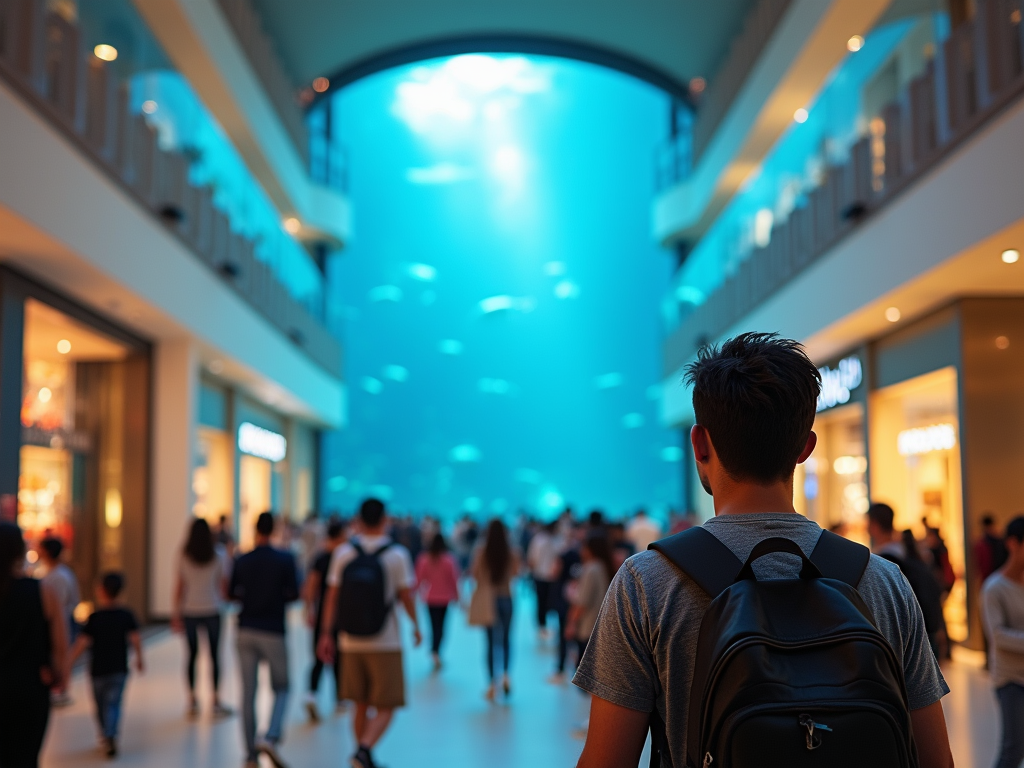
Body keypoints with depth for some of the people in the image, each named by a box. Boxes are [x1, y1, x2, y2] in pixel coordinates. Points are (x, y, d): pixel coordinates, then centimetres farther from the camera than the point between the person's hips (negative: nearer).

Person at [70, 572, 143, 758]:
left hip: (98, 669, -1)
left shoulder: (94, 618, -10)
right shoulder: (126, 615, -4)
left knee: (101, 705, 17)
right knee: (113, 703, 2)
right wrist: (139, 658, 7)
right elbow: (135, 638, -7)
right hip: (120, 669, 1)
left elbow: (82, 642, -14)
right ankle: (111, 735, -18)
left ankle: (106, 735, 28)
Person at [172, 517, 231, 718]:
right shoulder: (218, 556, -4)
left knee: (192, 654, 9)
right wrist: (224, 597, 20)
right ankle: (216, 700, 5)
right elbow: (224, 583, 1)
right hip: (212, 609, -1)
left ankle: (192, 700, 10)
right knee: (214, 654, 4)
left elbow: (179, 586, 0)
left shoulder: (184, 557, -2)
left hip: (190, 611, 1)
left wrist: (176, 612, 6)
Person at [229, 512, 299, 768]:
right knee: (281, 689, 11)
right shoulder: (285, 559, -8)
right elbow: (294, 593, -6)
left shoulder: (241, 561, 1)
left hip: (246, 632, 3)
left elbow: (231, 594, 9)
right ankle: (270, 737, -11)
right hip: (273, 633, -2)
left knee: (248, 694, 8)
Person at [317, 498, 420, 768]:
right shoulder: (397, 554, -7)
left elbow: (332, 596, -1)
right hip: (385, 643, -3)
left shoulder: (343, 552, 0)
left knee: (361, 705, 16)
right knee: (385, 708, 3)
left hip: (352, 643, 4)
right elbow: (406, 597, -4)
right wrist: (416, 626, 12)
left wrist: (326, 634, 4)